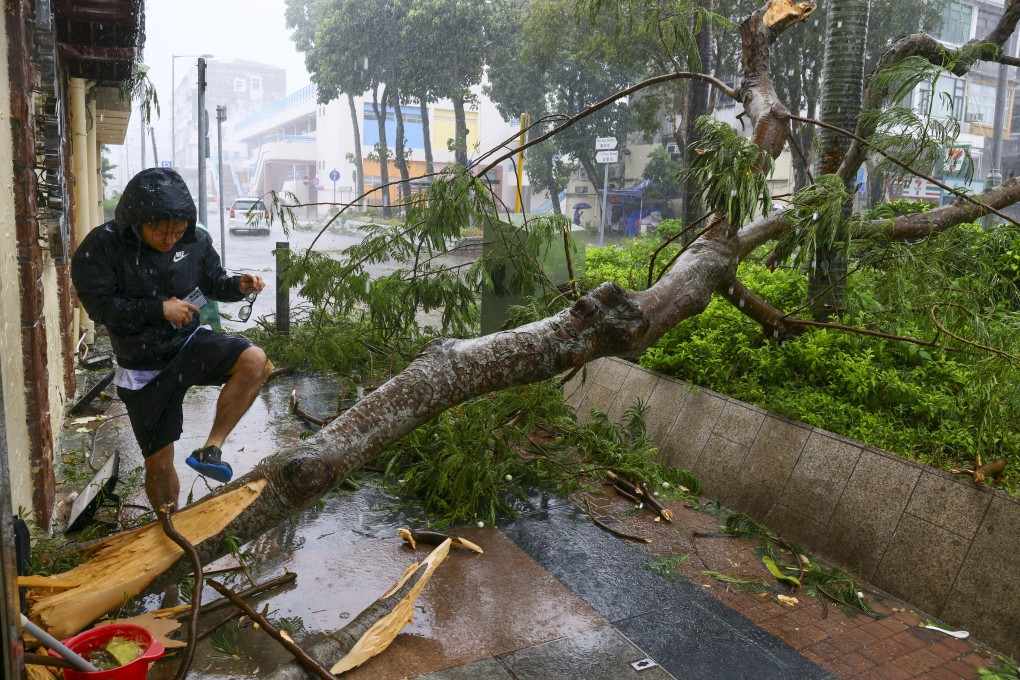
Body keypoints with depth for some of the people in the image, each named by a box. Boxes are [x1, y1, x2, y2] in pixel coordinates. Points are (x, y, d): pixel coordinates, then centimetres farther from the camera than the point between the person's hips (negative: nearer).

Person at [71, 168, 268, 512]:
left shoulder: (193, 242, -6)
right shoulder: (101, 247, -15)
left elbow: (213, 282, 7)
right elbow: (101, 305, -18)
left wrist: (238, 286, -14)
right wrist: (159, 309, -24)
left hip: (190, 344, 2)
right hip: (145, 367, -2)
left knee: (253, 360, -29)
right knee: (159, 461, 6)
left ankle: (210, 448, -17)